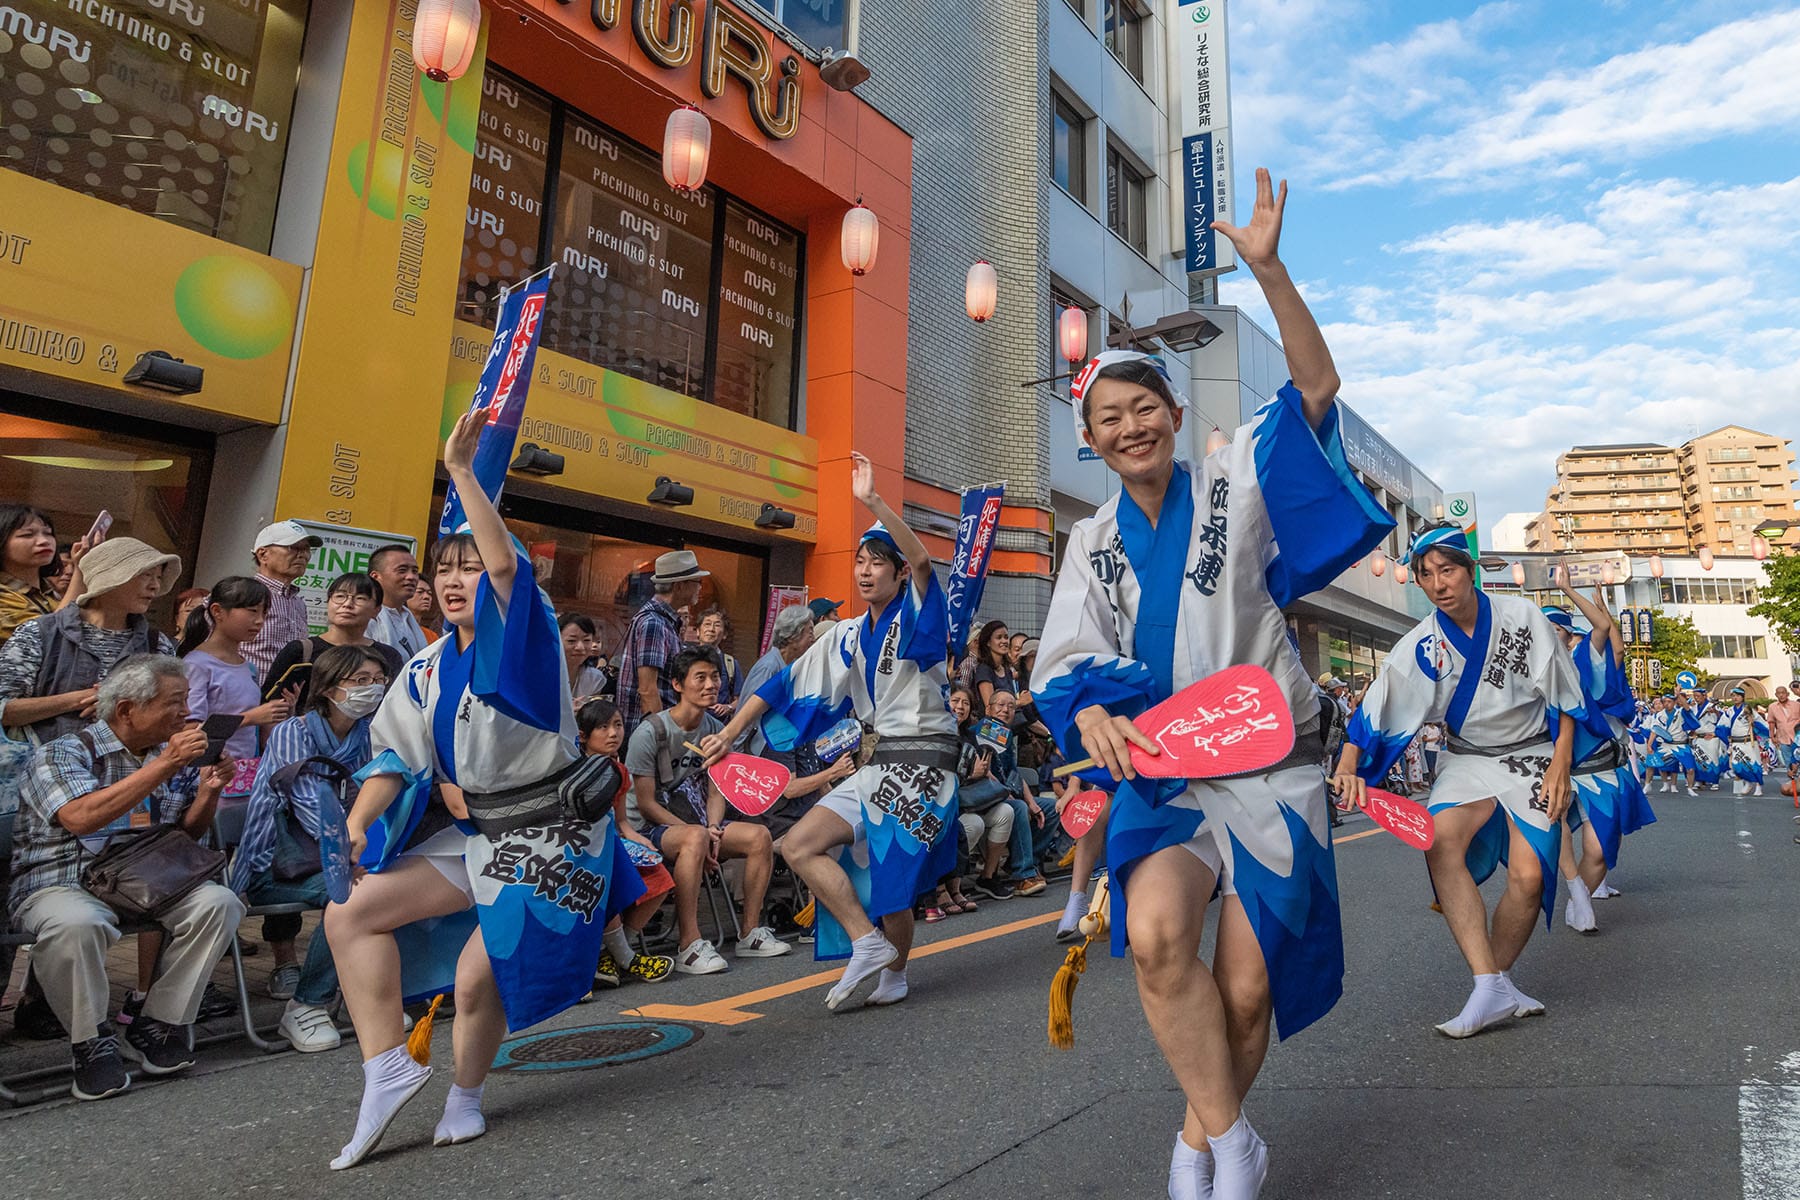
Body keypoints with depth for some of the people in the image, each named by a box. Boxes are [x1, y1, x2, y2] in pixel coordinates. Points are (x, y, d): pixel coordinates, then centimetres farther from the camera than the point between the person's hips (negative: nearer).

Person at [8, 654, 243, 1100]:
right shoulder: (61, 752, -6)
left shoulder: (169, 753, 12)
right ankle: (92, 1043, -13)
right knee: (76, 924, -38)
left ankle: (156, 1027, -7)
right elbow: (81, 818, -26)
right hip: (62, 883, -5)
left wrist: (208, 790, -5)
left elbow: (186, 833, 15)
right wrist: (164, 766, -27)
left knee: (219, 902, -21)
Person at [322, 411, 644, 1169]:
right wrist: (360, 817, -9)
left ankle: (464, 1097, 23)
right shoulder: (427, 670, 8)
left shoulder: (523, 639, -11)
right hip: (473, 833, 7)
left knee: (479, 976, -7)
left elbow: (508, 565, -30)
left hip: (548, 834, -7)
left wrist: (463, 471, -33)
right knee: (351, 914, -1)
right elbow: (397, 756, 9)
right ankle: (387, 1067, 6)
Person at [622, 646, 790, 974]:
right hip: (649, 828, -6)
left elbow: (715, 793, 7)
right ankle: (689, 946, -34)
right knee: (695, 837, -38)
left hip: (694, 822, 7)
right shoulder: (651, 732, -15)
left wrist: (713, 831, -13)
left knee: (760, 835, -13)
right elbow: (646, 804, -14)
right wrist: (699, 832, -20)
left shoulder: (714, 729, 5)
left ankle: (751, 934, -4)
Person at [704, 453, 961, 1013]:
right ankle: (871, 944, 1)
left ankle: (891, 973, 18)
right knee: (799, 847, -3)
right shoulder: (848, 638, 13)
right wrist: (731, 733, 10)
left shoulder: (917, 617, -5)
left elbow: (921, 559, -26)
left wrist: (872, 500, -33)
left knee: (891, 873, -9)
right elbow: (788, 682, 13)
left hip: (924, 758, -7)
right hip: (880, 762, 7)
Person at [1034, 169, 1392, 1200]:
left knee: (1246, 990, -4)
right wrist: (1091, 714, -18)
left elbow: (1317, 387, -10)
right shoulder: (1094, 543, 9)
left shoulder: (1236, 482, 2)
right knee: (1156, 932, -27)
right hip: (1159, 769, 2)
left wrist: (1270, 271, -22)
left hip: (1267, 764, -1)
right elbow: (1069, 662, 5)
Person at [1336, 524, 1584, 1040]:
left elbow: (1565, 697, -1)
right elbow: (1374, 712, -14)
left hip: (1534, 756, -1)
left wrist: (1560, 764, -7)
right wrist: (1347, 769, -28)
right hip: (1468, 759, 1)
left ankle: (1498, 976, 10)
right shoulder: (1421, 647, -8)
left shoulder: (1522, 616, -9)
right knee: (1440, 839, -27)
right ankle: (1491, 987, -24)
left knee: (1530, 877, -17)